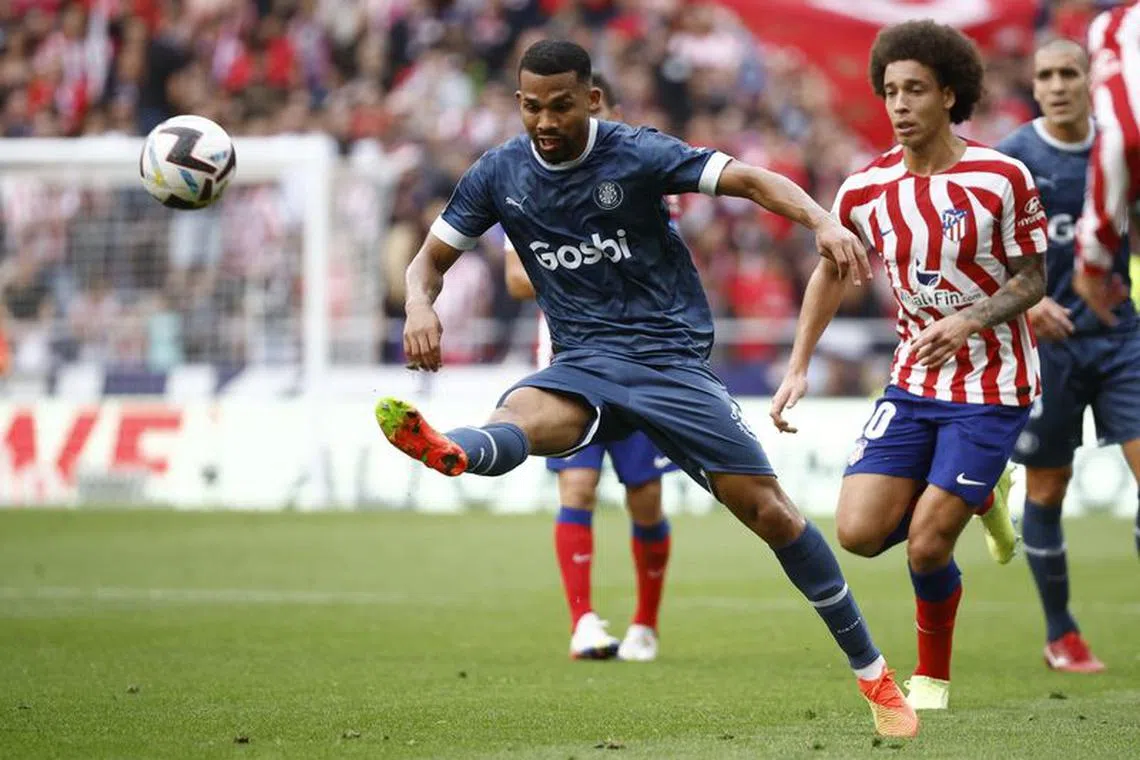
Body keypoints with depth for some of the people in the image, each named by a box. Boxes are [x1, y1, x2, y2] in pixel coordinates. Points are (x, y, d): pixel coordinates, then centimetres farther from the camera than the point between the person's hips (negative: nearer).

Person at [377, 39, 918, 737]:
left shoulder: (637, 154, -7)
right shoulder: (500, 175, 3)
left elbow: (748, 179, -13)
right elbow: (433, 258, 11)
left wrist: (823, 221, -31)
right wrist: (420, 303, -14)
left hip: (672, 356, -3)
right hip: (584, 363, 3)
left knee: (768, 508, -7)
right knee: (519, 418, -34)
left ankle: (873, 672, 4)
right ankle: (448, 451, -70)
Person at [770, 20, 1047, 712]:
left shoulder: (1003, 178, -14)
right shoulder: (866, 191, -3)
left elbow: (1033, 278, -7)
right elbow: (833, 270, 14)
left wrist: (970, 320, -25)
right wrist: (799, 366, 9)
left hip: (993, 386, -4)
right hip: (914, 386, 4)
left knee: (926, 546, -11)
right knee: (859, 531, -8)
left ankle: (934, 677, 16)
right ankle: (976, 496, 22)